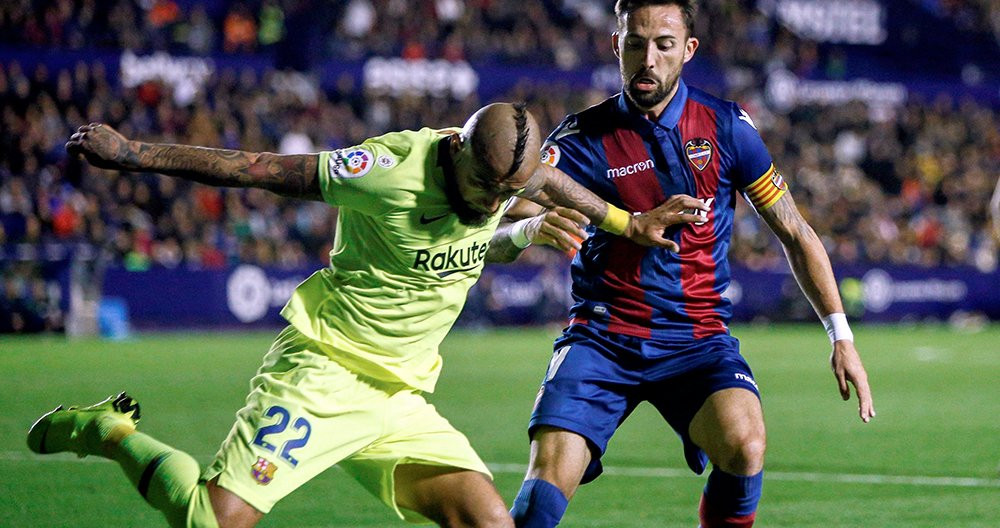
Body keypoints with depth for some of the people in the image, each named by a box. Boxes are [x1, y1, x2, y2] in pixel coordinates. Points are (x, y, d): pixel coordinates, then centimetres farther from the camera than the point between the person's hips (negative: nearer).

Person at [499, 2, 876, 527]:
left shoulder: (726, 127, 1)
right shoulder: (582, 139, -4)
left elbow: (794, 233, 9)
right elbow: (497, 234, -16)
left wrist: (840, 335, 5)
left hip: (698, 340, 1)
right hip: (601, 339, -1)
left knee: (744, 445, -28)